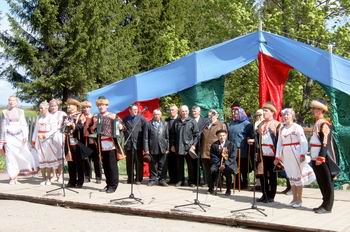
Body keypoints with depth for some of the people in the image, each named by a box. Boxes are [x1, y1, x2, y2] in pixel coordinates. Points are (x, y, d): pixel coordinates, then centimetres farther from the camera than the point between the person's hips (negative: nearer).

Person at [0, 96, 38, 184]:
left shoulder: (20, 112, 11)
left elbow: (24, 125, 8)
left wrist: (25, 136, -6)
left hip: (19, 136, 1)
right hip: (9, 137, 0)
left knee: (21, 156, -10)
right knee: (11, 157, -3)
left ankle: (15, 178, 2)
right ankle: (12, 178, 2)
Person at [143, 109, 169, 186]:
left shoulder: (165, 124, 9)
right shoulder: (148, 124, 3)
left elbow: (167, 137, 8)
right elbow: (145, 138, 1)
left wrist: (167, 148, 2)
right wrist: (146, 149, -5)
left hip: (162, 148, 1)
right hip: (152, 148, -1)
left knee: (162, 165, 4)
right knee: (153, 166, 6)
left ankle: (162, 179, 12)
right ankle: (153, 179, 16)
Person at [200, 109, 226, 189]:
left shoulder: (222, 125, 3)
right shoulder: (206, 126, 21)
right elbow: (202, 138, 24)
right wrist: (201, 150, 15)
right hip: (205, 153, 5)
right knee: (207, 172, 6)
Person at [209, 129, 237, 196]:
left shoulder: (230, 145, -1)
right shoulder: (214, 145, 3)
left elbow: (232, 157, -5)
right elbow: (213, 157, 1)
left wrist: (225, 164, -18)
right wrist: (219, 165, -14)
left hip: (229, 163, -1)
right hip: (218, 163, 1)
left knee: (228, 170, -33)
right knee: (213, 169, -30)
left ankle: (228, 190, -18)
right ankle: (211, 188, -11)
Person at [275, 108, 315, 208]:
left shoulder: (297, 127, -7)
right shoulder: (281, 128, 10)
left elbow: (303, 142, -12)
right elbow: (279, 143, 13)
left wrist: (303, 154, -21)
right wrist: (277, 156, 11)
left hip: (296, 154, -5)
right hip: (286, 154, 5)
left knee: (298, 176, 0)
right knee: (291, 176, 11)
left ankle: (299, 199, 10)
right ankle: (294, 198, 21)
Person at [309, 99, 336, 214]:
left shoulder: (324, 124, -13)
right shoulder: (317, 124, 15)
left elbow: (325, 143, -19)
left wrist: (320, 158, -23)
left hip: (323, 159, -9)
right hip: (316, 159, 9)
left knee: (327, 183, -1)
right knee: (321, 183, 13)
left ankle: (327, 207, 5)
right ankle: (325, 204, 21)